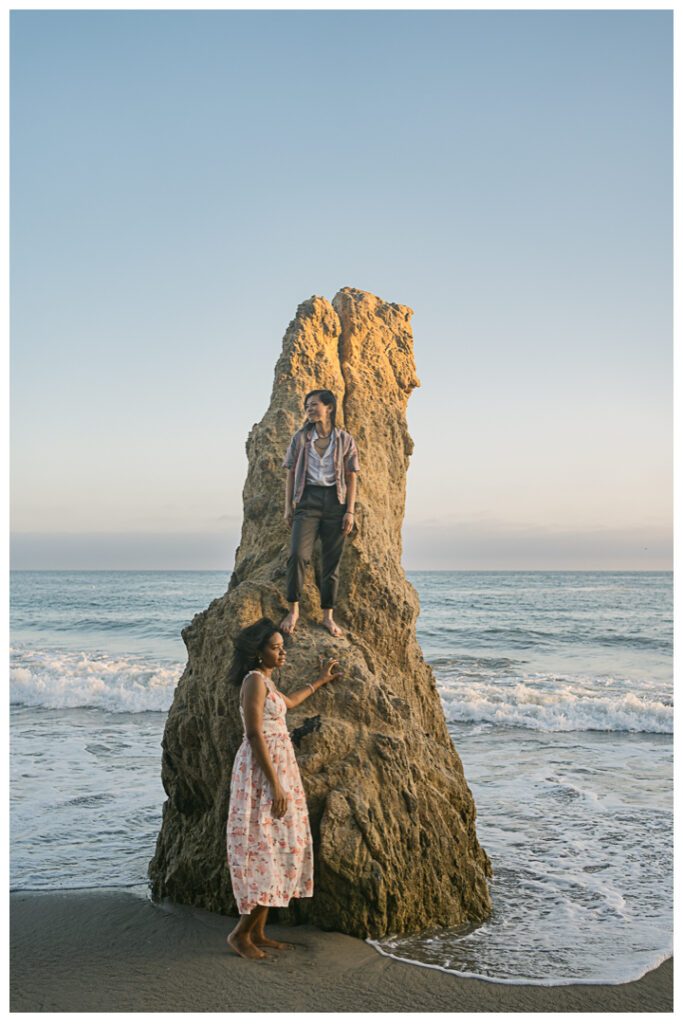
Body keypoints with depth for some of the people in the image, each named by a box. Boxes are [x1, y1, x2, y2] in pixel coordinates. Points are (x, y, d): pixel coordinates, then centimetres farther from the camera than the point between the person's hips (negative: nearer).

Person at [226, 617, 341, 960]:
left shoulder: (264, 681, 14)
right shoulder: (255, 681, -15)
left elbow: (287, 703, 36)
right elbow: (255, 735, -21)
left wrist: (321, 680, 47)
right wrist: (275, 784, -22)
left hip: (278, 764, 10)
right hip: (262, 769, -10)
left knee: (276, 849, 11)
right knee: (266, 848, -7)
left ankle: (258, 932, 17)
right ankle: (240, 933, 3)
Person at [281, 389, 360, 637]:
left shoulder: (345, 440, 6)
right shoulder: (301, 438, 8)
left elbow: (351, 478, 6)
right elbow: (291, 473, 10)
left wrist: (350, 511, -2)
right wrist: (288, 506, 3)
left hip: (335, 501, 0)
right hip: (308, 500, 0)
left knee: (331, 561, 1)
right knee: (298, 554, -17)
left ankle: (328, 615, 9)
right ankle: (293, 610, -5)